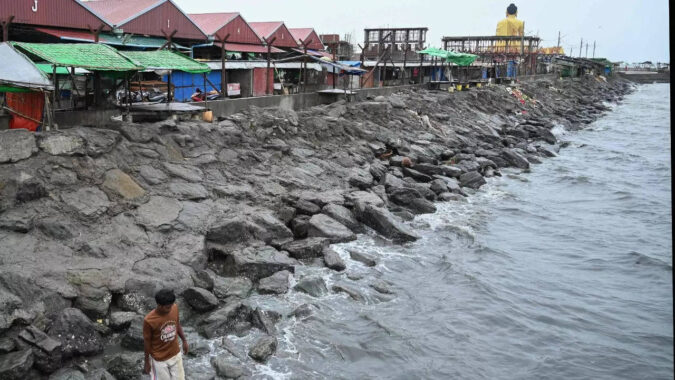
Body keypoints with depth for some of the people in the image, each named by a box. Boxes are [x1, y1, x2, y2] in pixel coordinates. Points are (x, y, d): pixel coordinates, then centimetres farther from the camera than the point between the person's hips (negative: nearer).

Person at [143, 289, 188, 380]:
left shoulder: (174, 308, -16)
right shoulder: (149, 320, -28)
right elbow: (147, 343, -15)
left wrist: (184, 340, 14)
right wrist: (147, 363, -5)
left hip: (175, 354, 4)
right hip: (159, 359, -4)